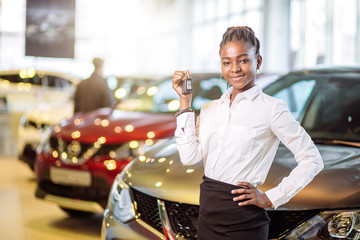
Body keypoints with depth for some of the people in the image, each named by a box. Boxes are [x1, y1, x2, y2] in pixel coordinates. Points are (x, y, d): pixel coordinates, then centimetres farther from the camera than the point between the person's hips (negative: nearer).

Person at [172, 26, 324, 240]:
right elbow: (190, 156, -4)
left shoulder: (271, 108, -7)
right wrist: (185, 101, -1)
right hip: (208, 214, 5)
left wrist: (270, 199, -9)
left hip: (243, 221, -5)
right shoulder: (210, 109, 8)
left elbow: (312, 160, -8)